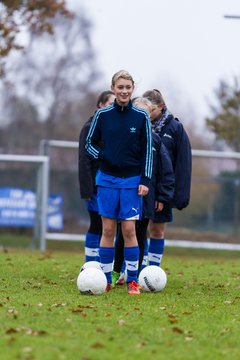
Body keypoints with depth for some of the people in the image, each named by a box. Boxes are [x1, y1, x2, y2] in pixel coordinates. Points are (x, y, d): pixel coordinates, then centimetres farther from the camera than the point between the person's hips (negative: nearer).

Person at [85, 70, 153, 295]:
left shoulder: (141, 117, 0)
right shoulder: (102, 115, 1)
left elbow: (147, 150, 2)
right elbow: (89, 144, 10)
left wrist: (145, 180, -4)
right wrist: (102, 156, -10)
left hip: (132, 180, -1)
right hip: (107, 179, 1)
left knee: (129, 229, -5)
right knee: (108, 229, 0)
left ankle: (132, 281, 2)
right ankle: (105, 279, 7)